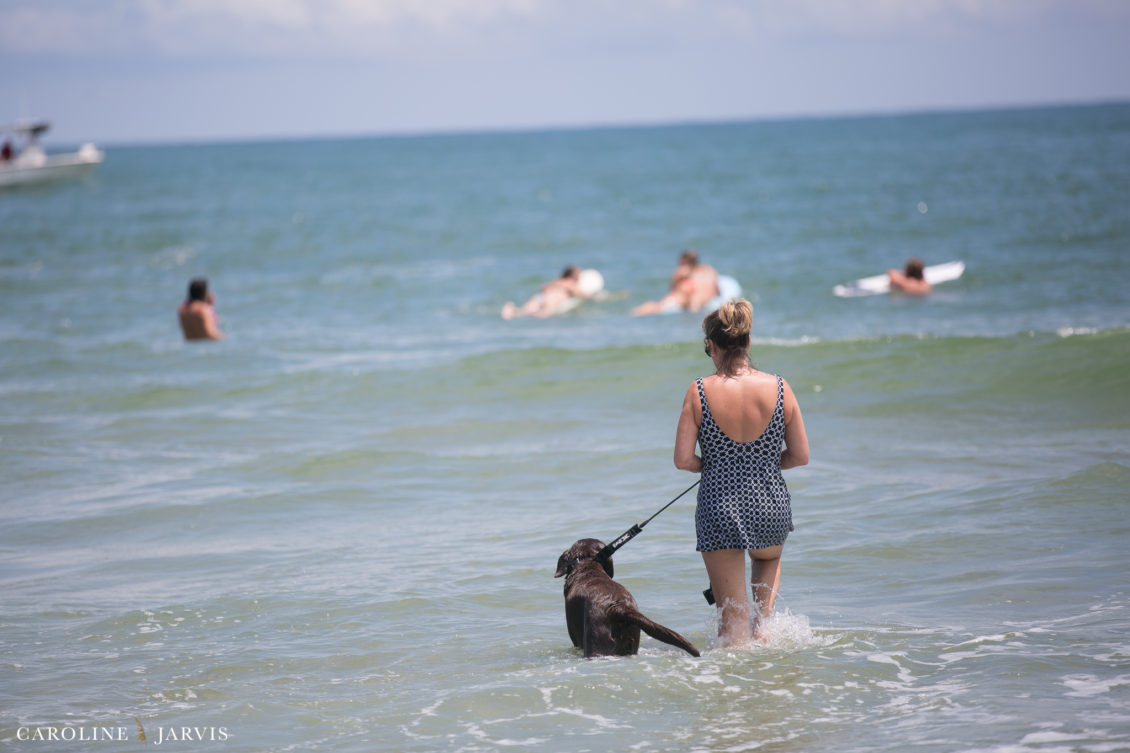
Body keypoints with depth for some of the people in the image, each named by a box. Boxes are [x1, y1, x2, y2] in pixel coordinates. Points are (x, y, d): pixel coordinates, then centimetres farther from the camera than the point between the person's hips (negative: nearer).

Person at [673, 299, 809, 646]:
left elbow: (683, 459, -11)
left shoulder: (699, 392, -11)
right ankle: (763, 626, 22)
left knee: (732, 611, 12)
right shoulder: (778, 388, -7)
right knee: (769, 559, 36)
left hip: (719, 507, -2)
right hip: (771, 506, 2)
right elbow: (800, 456, -2)